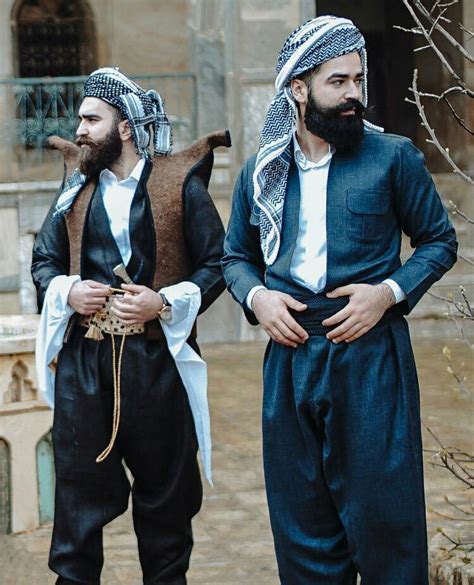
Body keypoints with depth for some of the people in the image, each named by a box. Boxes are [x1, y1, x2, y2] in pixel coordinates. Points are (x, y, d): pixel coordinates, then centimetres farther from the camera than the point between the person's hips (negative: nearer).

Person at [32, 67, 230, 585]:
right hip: (82, 357, 3)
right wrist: (67, 290, -3)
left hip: (157, 355, -3)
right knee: (78, 483, 4)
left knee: (164, 487, 7)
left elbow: (216, 263, -2)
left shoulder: (179, 182, 0)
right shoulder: (76, 186, 12)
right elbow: (43, 260, 18)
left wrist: (164, 302, -15)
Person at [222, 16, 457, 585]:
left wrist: (389, 292, -12)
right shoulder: (261, 171, 8)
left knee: (380, 512, 0)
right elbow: (236, 255, 18)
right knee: (301, 519, 10)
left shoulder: (393, 157, -2)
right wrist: (256, 296, -3)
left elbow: (439, 240, 4)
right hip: (289, 355, 3)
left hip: (371, 352, -3)